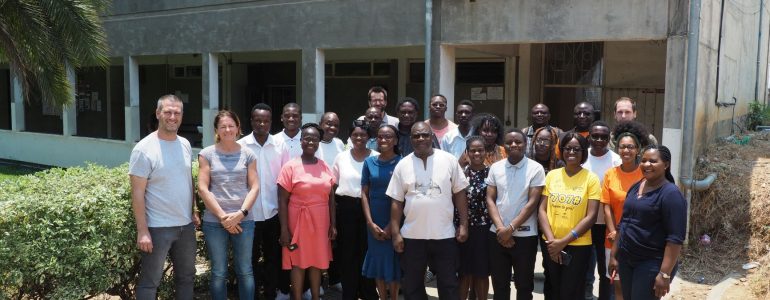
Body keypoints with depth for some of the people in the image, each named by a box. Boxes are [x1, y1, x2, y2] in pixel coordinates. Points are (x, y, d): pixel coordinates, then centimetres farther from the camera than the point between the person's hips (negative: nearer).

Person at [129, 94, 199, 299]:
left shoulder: (185, 145, 5)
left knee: (186, 277, 17)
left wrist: (193, 212, 11)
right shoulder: (144, 149, -14)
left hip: (186, 225, 6)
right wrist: (142, 231, -18)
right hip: (157, 227, -6)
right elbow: (137, 193, -15)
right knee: (150, 282, 5)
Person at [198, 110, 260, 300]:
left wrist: (241, 213, -11)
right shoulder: (207, 154, 2)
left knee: (245, 271, 7)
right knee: (218, 273, 7)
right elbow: (203, 188, -3)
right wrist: (222, 216, -10)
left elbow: (254, 187, 2)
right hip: (214, 221, -1)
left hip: (244, 220, 1)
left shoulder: (248, 154, 5)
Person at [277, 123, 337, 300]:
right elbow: (282, 201, -8)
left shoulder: (324, 166, 4)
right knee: (298, 261, 5)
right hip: (298, 221, -4)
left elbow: (330, 197, 9)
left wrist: (333, 224, 6)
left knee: (317, 260, 14)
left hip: (320, 222, 4)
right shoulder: (290, 167, -8)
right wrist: (284, 229, -11)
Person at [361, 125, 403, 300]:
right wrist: (370, 222, -7)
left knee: (394, 260, 6)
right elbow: (364, 193, 3)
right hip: (374, 221, 3)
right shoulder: (369, 162, 3)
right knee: (377, 260, 10)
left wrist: (391, 226, -11)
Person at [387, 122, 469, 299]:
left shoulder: (449, 160, -1)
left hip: (444, 235, -1)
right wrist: (395, 233, -1)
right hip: (412, 236, 1)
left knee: (448, 285, 11)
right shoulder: (402, 165, 1)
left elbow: (459, 194, 3)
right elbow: (396, 202, 3)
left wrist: (463, 225, -2)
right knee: (412, 286, 12)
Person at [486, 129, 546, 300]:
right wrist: (501, 228, -10)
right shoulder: (495, 168, 4)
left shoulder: (536, 169, -6)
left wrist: (511, 228, -14)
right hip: (497, 234, 3)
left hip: (525, 236, -3)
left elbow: (532, 203, -10)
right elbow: (490, 200, 2)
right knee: (499, 284, 12)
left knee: (524, 284, 9)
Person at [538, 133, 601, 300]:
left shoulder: (591, 178, -5)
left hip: (578, 246, -3)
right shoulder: (552, 175, 3)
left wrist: (563, 241, -14)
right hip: (551, 245, 3)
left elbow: (590, 217, -9)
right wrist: (551, 240, -10)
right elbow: (542, 210, 2)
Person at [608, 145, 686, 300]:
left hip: (652, 264, -7)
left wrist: (665, 273, -22)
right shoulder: (635, 187, 8)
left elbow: (675, 238, -18)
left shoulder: (670, 194, -14)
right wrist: (614, 254, 15)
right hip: (626, 259, 7)